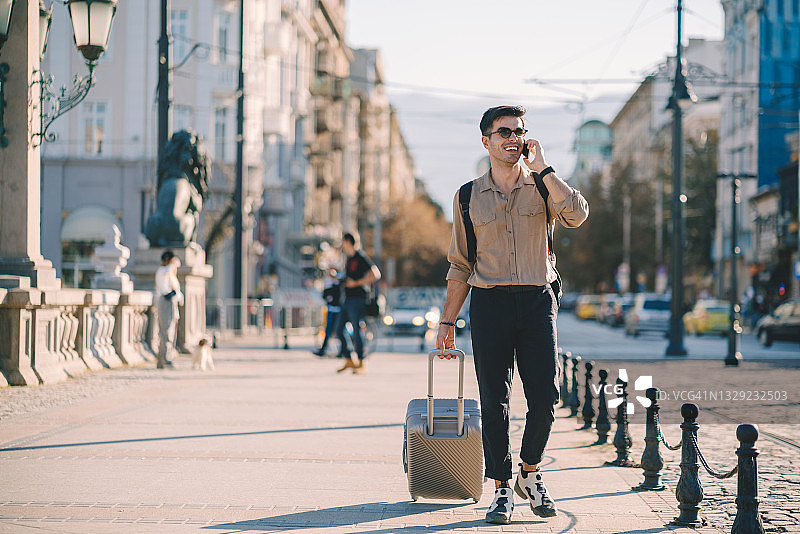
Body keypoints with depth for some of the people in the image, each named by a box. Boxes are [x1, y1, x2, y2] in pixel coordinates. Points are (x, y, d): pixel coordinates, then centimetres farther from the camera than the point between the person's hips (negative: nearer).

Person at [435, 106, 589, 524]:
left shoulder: (543, 186, 6)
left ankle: (530, 475, 17)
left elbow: (576, 215, -16)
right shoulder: (469, 196, 7)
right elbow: (460, 265, 11)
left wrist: (541, 168, -12)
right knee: (494, 402, -1)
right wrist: (447, 321, 7)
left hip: (537, 301, 0)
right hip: (489, 302, 0)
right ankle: (502, 490, 9)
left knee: (545, 396, -5)